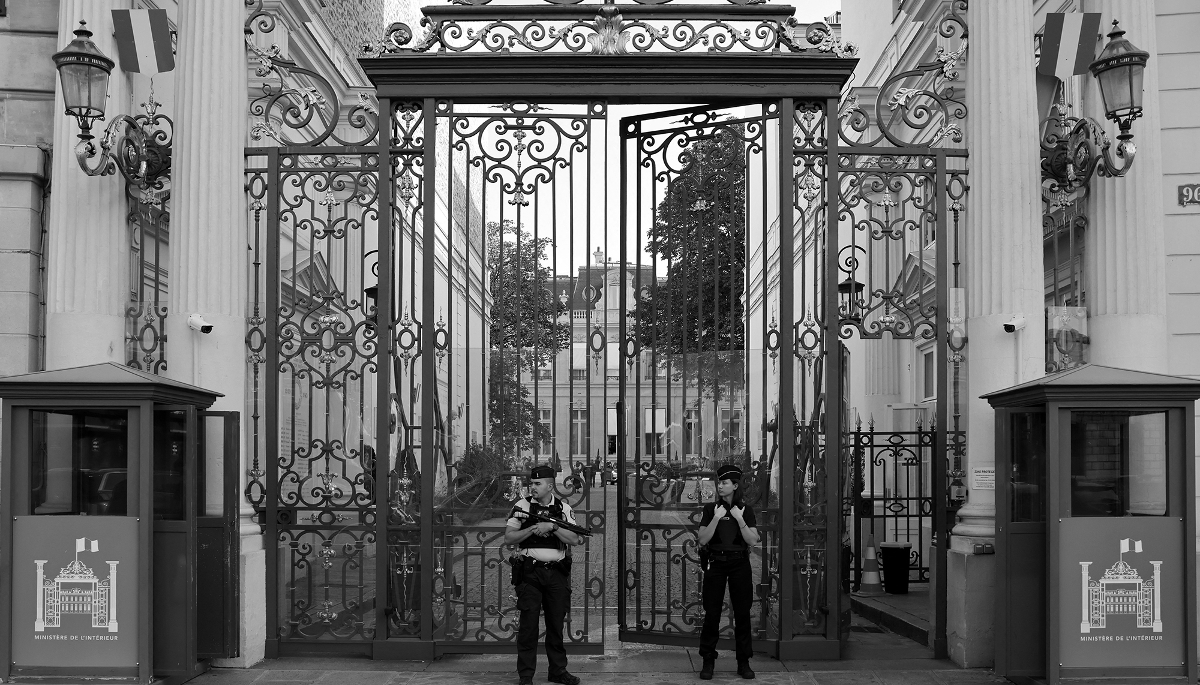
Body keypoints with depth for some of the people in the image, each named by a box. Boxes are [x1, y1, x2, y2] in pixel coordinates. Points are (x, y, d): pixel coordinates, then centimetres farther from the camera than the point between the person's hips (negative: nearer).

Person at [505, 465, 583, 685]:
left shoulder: (563, 508, 6)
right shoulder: (522, 506, 2)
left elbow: (575, 539, -4)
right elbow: (509, 538, -2)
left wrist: (552, 527, -16)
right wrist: (533, 529, -14)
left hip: (556, 573, 2)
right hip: (529, 572, -2)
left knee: (556, 624, 8)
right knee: (528, 624, -5)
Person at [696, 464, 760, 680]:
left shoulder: (745, 510, 4)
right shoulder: (710, 508, 2)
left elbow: (753, 540, -4)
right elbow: (703, 540, -4)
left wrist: (739, 519, -14)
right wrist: (716, 518, -15)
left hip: (739, 564, 1)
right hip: (716, 564, 0)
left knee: (742, 613, 2)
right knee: (712, 613, -1)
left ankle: (743, 662, 10)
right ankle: (708, 662, 7)